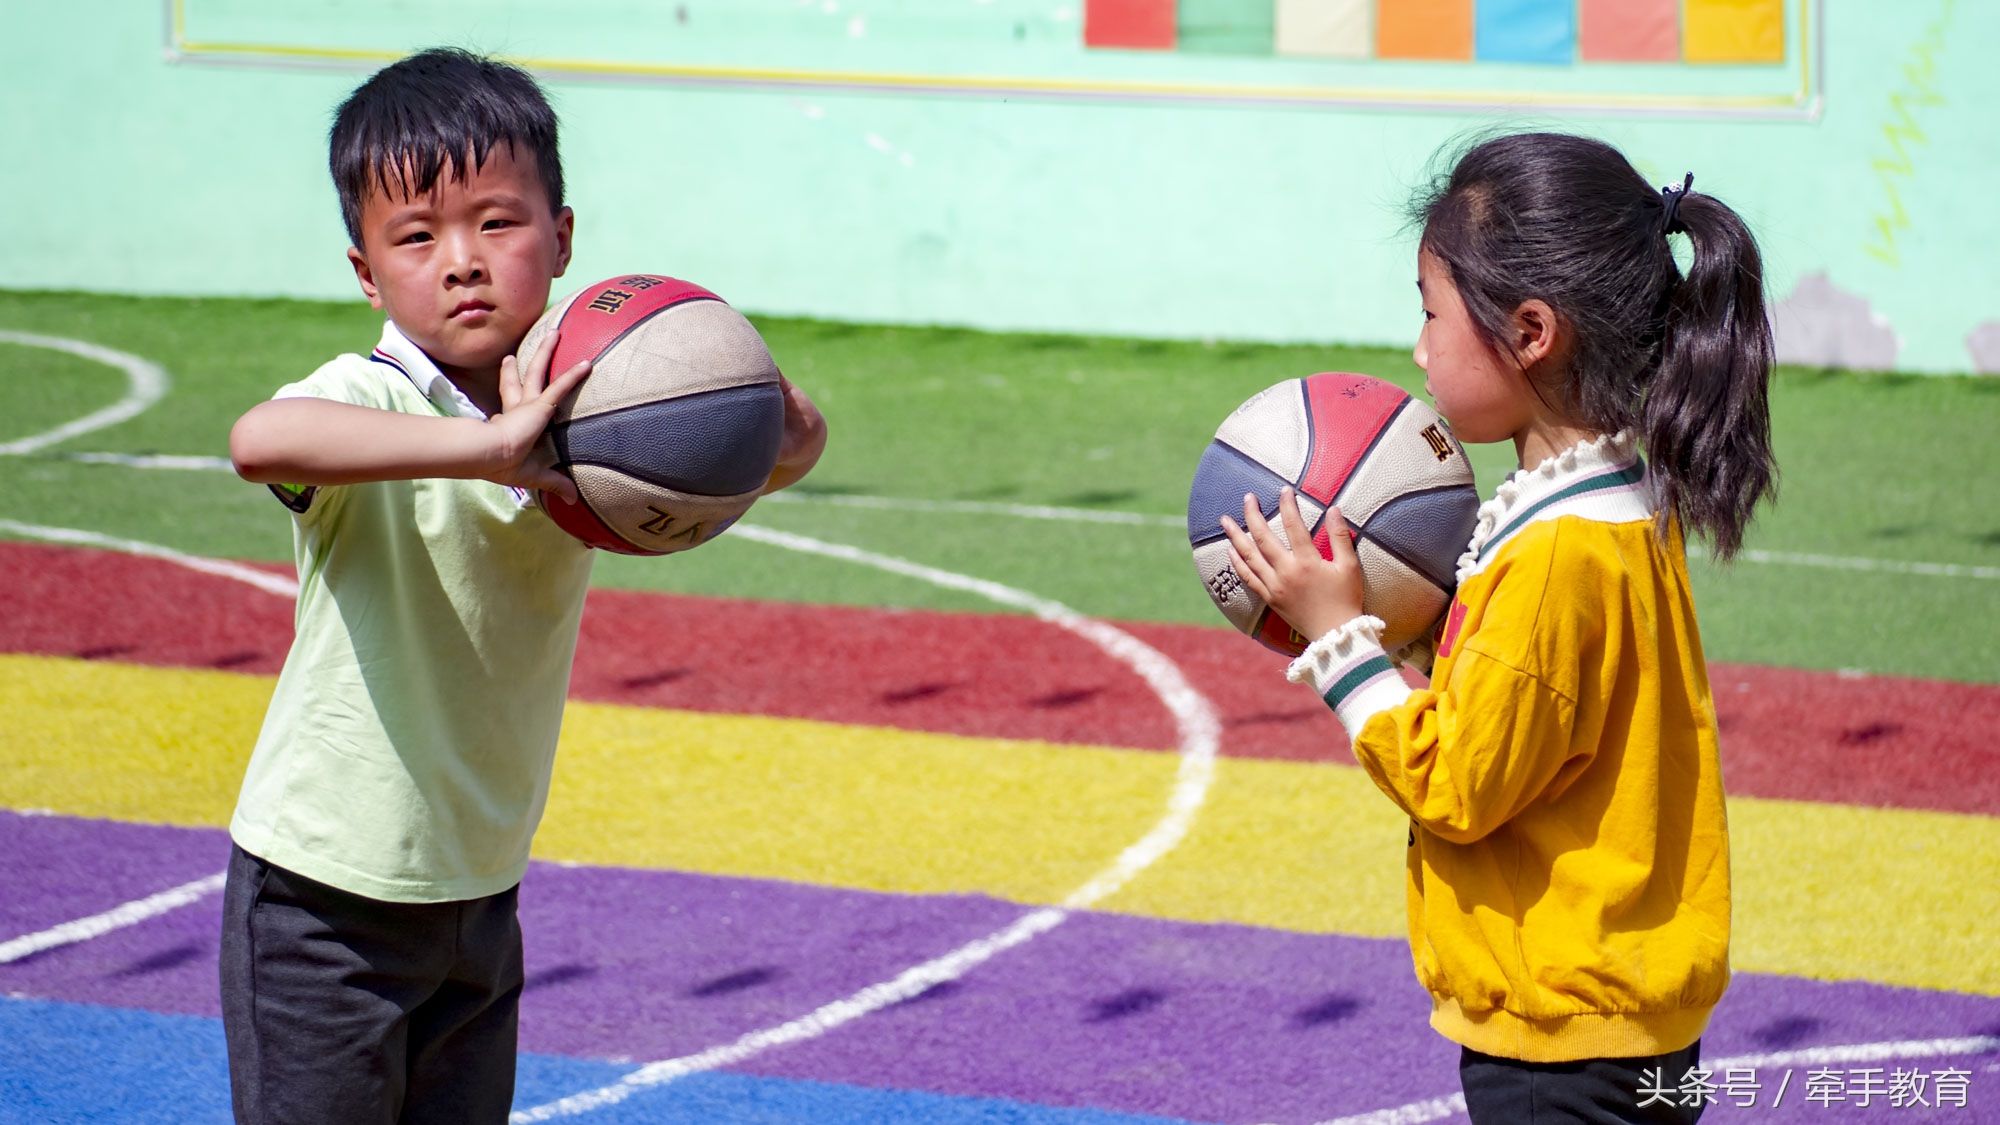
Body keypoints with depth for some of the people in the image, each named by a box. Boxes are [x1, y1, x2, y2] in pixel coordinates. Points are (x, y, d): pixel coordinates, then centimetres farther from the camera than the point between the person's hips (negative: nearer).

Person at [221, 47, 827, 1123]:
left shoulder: (569, 411, -2)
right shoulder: (368, 398, -19)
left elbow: (796, 441, 1)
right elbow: (260, 439, -43)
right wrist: (491, 447, -50)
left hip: (479, 895, 6)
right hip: (326, 900, -6)